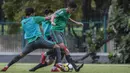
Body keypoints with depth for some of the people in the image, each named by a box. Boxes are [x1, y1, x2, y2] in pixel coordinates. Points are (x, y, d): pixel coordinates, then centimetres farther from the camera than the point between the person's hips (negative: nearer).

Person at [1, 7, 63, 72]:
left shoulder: (23, 22, 19)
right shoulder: (34, 19, 6)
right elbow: (46, 18, 12)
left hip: (30, 42, 5)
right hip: (39, 40, -5)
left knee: (21, 55, 19)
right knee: (57, 47, 1)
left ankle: (7, 66, 11)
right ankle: (59, 63, -20)